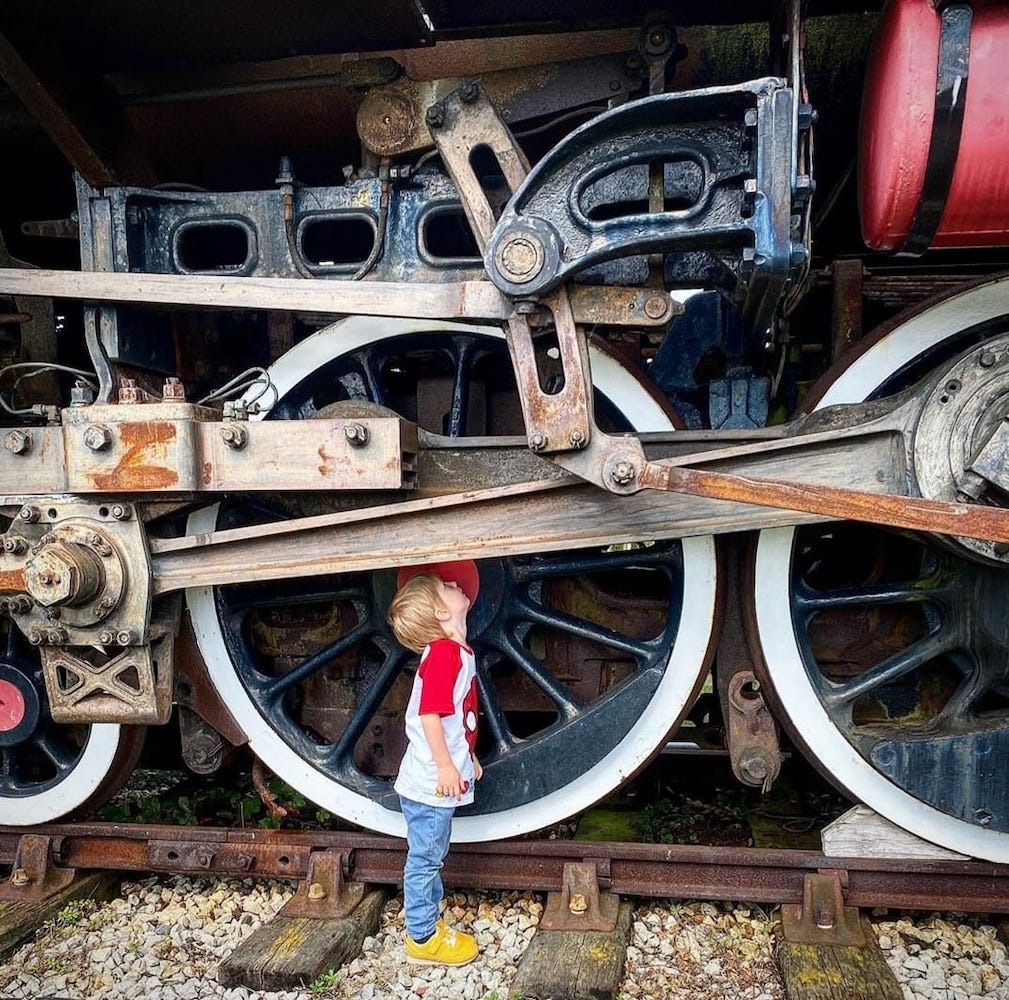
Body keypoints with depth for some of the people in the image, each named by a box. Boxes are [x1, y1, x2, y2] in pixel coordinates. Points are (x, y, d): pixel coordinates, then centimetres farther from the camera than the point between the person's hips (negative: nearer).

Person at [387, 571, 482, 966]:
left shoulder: (454, 651, 10)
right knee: (424, 859, 4)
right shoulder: (445, 653, -21)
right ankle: (422, 940, 17)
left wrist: (467, 757, 25)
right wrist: (445, 765, -23)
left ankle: (429, 927, 33)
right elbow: (429, 715, -26)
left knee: (430, 858, 20)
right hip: (431, 782, -10)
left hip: (436, 782, 10)